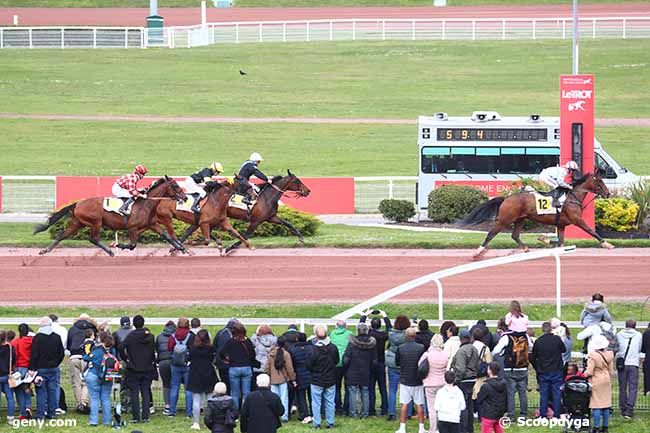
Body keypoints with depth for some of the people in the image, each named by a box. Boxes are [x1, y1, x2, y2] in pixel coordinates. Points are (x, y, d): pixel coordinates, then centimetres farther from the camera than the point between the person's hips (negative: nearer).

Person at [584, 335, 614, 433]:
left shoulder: (593, 356, -19)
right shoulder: (609, 355, -1)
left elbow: (589, 372, -17)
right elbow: (611, 371, 8)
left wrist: (584, 374, 4)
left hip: (596, 382, -6)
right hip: (606, 381, 6)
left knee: (596, 405, -3)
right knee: (606, 404, 11)